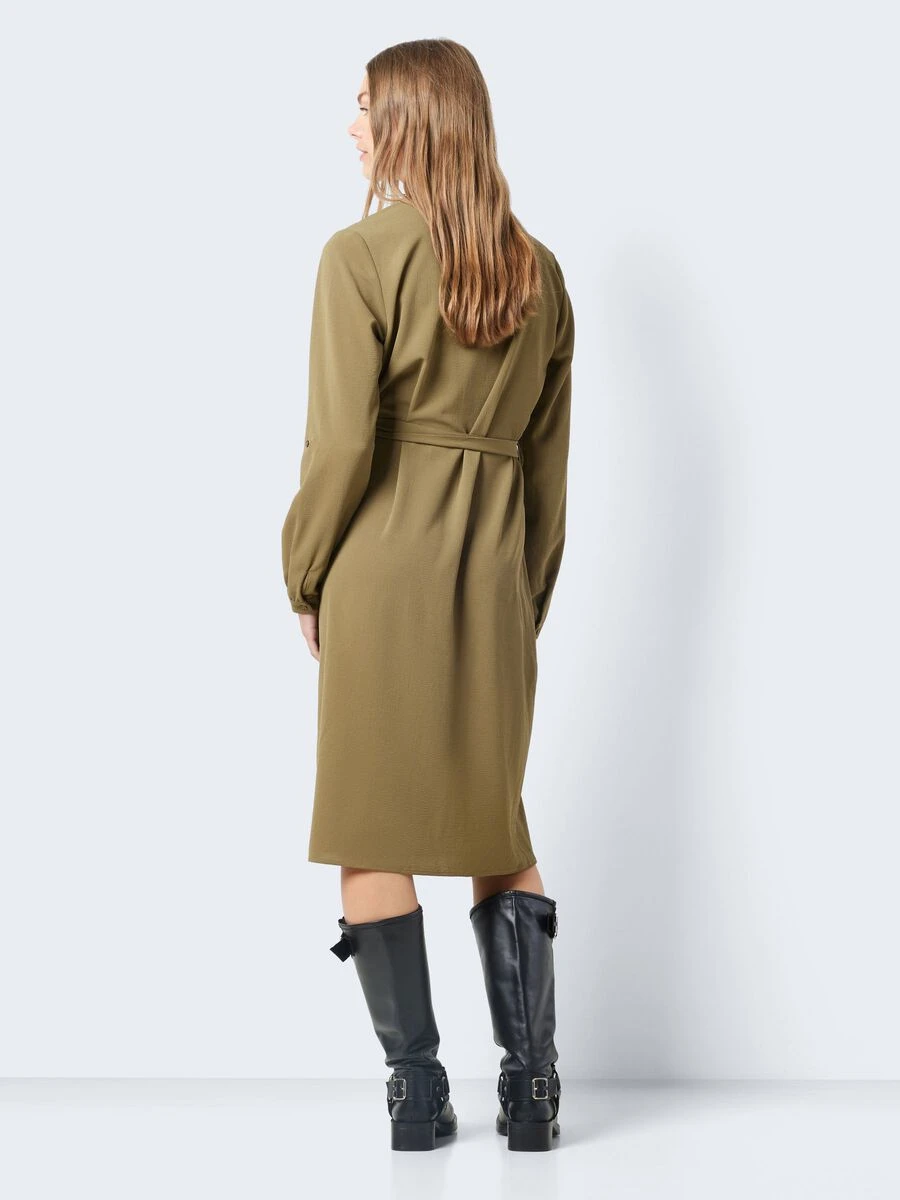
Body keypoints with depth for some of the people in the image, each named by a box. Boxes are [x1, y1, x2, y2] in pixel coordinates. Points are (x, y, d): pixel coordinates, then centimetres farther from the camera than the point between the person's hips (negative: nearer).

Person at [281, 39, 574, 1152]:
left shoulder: (362, 254, -8)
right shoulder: (538, 269, 9)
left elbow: (342, 444, -13)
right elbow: (549, 457, 12)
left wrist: (305, 578, 0)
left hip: (382, 569, -5)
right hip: (497, 576, 5)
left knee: (373, 827, 5)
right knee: (498, 824, 15)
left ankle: (417, 1091, 9)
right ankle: (530, 1084, 13)